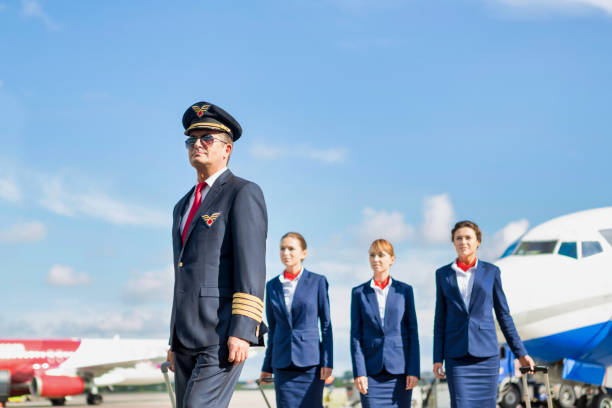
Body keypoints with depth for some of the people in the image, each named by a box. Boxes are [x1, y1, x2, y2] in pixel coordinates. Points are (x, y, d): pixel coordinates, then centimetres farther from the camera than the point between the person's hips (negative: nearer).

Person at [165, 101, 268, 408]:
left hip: (223, 335, -8)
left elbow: (251, 267, -13)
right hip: (187, 338, 8)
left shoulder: (244, 194, -3)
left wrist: (242, 332, -21)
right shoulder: (184, 207, 22)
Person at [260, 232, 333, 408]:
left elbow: (326, 325, 0)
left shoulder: (317, 282, 1)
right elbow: (273, 327, 15)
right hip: (282, 363, 3)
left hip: (309, 360, -3)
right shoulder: (272, 286, 10)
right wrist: (267, 366, 14)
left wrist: (327, 362, -7)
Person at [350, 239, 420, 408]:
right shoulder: (359, 292, 7)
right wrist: (359, 372, -6)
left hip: (400, 369, 0)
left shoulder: (404, 290, 7)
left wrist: (414, 370, -4)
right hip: (371, 372, 0)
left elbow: (413, 332, 4)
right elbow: (355, 335, 4)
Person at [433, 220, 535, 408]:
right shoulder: (443, 274, 8)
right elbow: (440, 319, 9)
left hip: (486, 352, 0)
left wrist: (521, 353, 8)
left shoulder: (491, 271, 6)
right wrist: (437, 358, 2)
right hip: (457, 355, 0)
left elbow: (504, 315, 9)